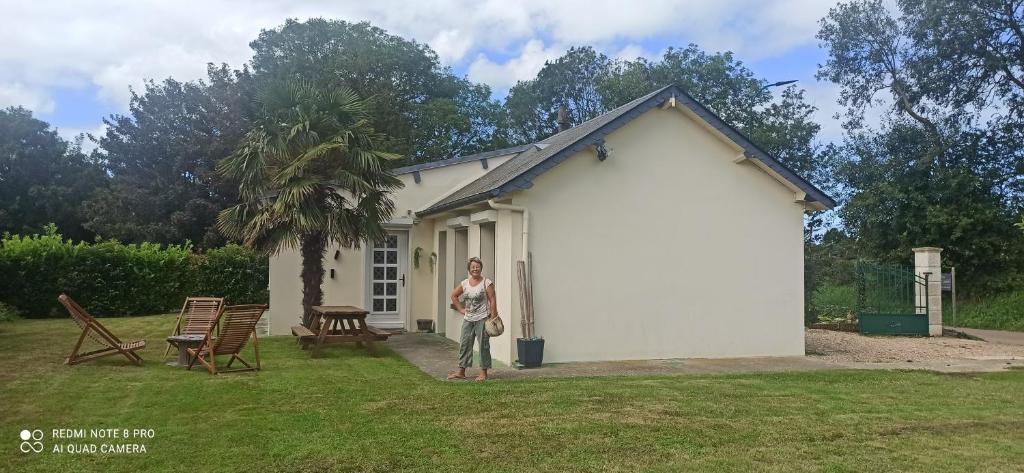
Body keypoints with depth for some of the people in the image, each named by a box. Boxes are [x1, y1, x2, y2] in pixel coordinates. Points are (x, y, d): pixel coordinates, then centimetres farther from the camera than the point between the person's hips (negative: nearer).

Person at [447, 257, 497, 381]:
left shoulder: (486, 283, -7)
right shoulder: (464, 283, 7)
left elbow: (492, 301, -9)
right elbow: (454, 295, 20)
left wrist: (493, 318, -15)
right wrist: (461, 309, 11)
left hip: (482, 319, -5)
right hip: (468, 319, 5)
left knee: (483, 345, 0)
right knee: (464, 344, 8)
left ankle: (483, 372, 8)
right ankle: (461, 371, 16)